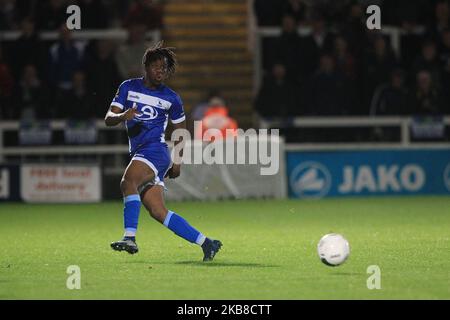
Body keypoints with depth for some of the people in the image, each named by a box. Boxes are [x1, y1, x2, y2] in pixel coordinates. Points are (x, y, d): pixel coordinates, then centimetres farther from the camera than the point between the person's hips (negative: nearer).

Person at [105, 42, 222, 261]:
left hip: (155, 150, -4)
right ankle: (206, 243, 6)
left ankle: (130, 237, -40)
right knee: (158, 212, -2)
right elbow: (109, 119, 4)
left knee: (127, 181, -33)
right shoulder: (128, 87, 11)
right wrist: (123, 116, -20)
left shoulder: (171, 98, 7)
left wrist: (177, 162, 13)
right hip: (138, 152, 4)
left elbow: (181, 129, 19)